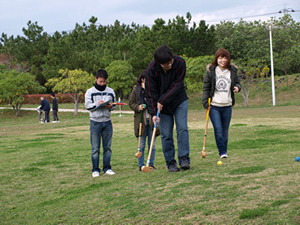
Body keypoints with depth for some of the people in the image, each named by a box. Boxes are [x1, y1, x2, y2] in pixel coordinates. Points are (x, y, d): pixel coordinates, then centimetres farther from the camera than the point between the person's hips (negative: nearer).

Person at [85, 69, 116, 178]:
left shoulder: (110, 91, 10)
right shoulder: (90, 92, 2)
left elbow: (114, 106, 13)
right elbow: (87, 105, -3)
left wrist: (110, 106, -9)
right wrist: (97, 104, -19)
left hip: (107, 122, 3)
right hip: (95, 122, -3)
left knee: (107, 146, 6)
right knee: (95, 148, -1)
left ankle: (107, 168, 14)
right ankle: (95, 170, 5)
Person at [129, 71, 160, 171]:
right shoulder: (136, 89, 2)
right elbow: (131, 103, 3)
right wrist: (138, 107, -12)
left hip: (152, 119, 1)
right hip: (141, 120, -1)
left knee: (152, 144, 7)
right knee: (141, 145, 3)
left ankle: (151, 164, 17)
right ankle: (141, 165, 12)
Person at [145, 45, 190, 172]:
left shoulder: (180, 63, -20)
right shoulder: (151, 69, -21)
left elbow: (177, 85, -18)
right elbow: (150, 93, -15)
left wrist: (162, 101, -21)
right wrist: (154, 113, -21)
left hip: (179, 101, 0)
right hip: (161, 105, 0)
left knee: (182, 129, -9)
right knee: (166, 134, -1)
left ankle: (184, 159, -4)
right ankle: (170, 163, 9)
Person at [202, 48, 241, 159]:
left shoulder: (233, 71, 5)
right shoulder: (211, 71, -1)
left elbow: (237, 83, 17)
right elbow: (206, 88, 2)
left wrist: (237, 87, -7)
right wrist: (205, 102, -5)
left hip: (227, 106, 2)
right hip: (214, 105, -2)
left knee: (225, 131, 8)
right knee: (218, 130, -10)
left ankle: (224, 151, 23)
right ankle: (222, 152, 3)